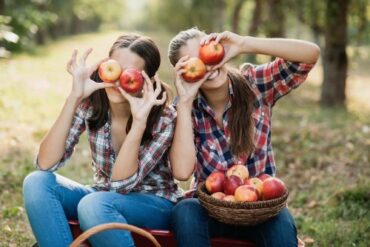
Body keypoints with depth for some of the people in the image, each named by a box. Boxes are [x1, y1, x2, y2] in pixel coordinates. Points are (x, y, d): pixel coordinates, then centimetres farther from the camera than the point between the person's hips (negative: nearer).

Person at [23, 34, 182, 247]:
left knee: (93, 204, -34)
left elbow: (121, 184, -25)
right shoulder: (91, 102, -12)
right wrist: (74, 98, -30)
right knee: (37, 183, -22)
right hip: (104, 199, 4)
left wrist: (139, 121, -36)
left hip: (156, 204, -3)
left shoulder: (164, 117, -20)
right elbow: (46, 164, -22)